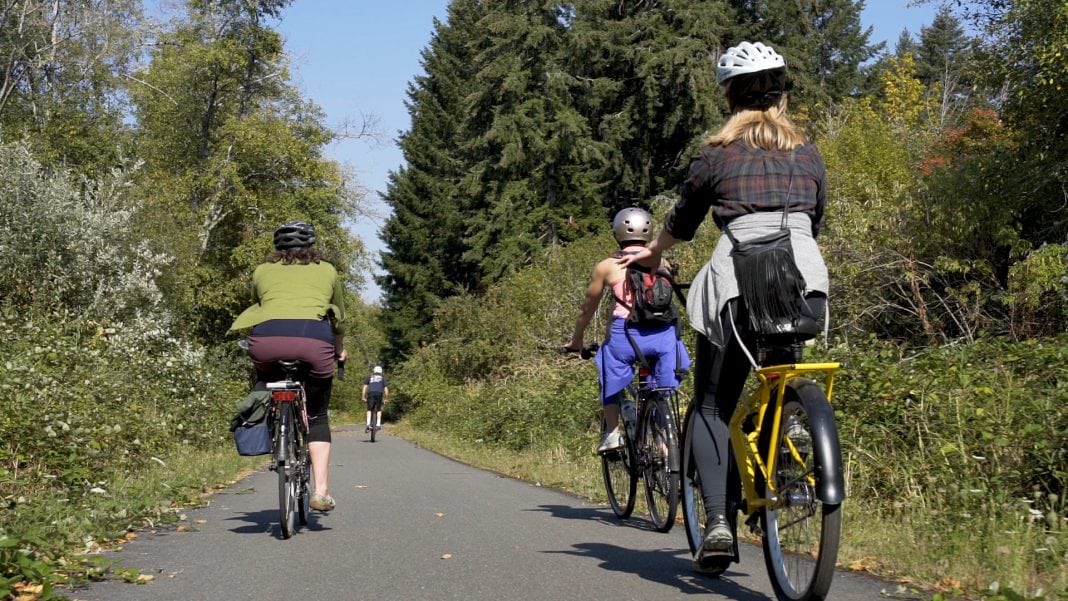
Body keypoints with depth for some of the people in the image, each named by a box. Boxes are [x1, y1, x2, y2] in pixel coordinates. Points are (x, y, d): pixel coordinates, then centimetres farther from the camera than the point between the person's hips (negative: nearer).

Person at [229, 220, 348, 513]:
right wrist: (339, 350, 55)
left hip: (267, 336, 0)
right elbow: (339, 318, 38)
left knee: (265, 381, 35)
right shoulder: (327, 271, 27)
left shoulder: (262, 270, 27)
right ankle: (321, 491, 3)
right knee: (318, 417, 15)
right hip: (314, 338, 0)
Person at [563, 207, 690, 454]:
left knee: (611, 378, 21)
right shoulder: (663, 263, 19)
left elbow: (587, 309, 23)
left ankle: (612, 433, 15)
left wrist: (576, 341, 37)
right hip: (665, 331, 2)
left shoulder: (607, 266, 13)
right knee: (665, 391, 14)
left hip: (627, 332, -2)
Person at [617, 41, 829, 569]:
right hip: (805, 278, 3)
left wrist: (653, 252, 40)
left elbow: (682, 221, 20)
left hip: (738, 280, -3)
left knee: (714, 404, 6)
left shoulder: (718, 154, 10)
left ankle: (717, 521, -10)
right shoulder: (809, 155, 19)